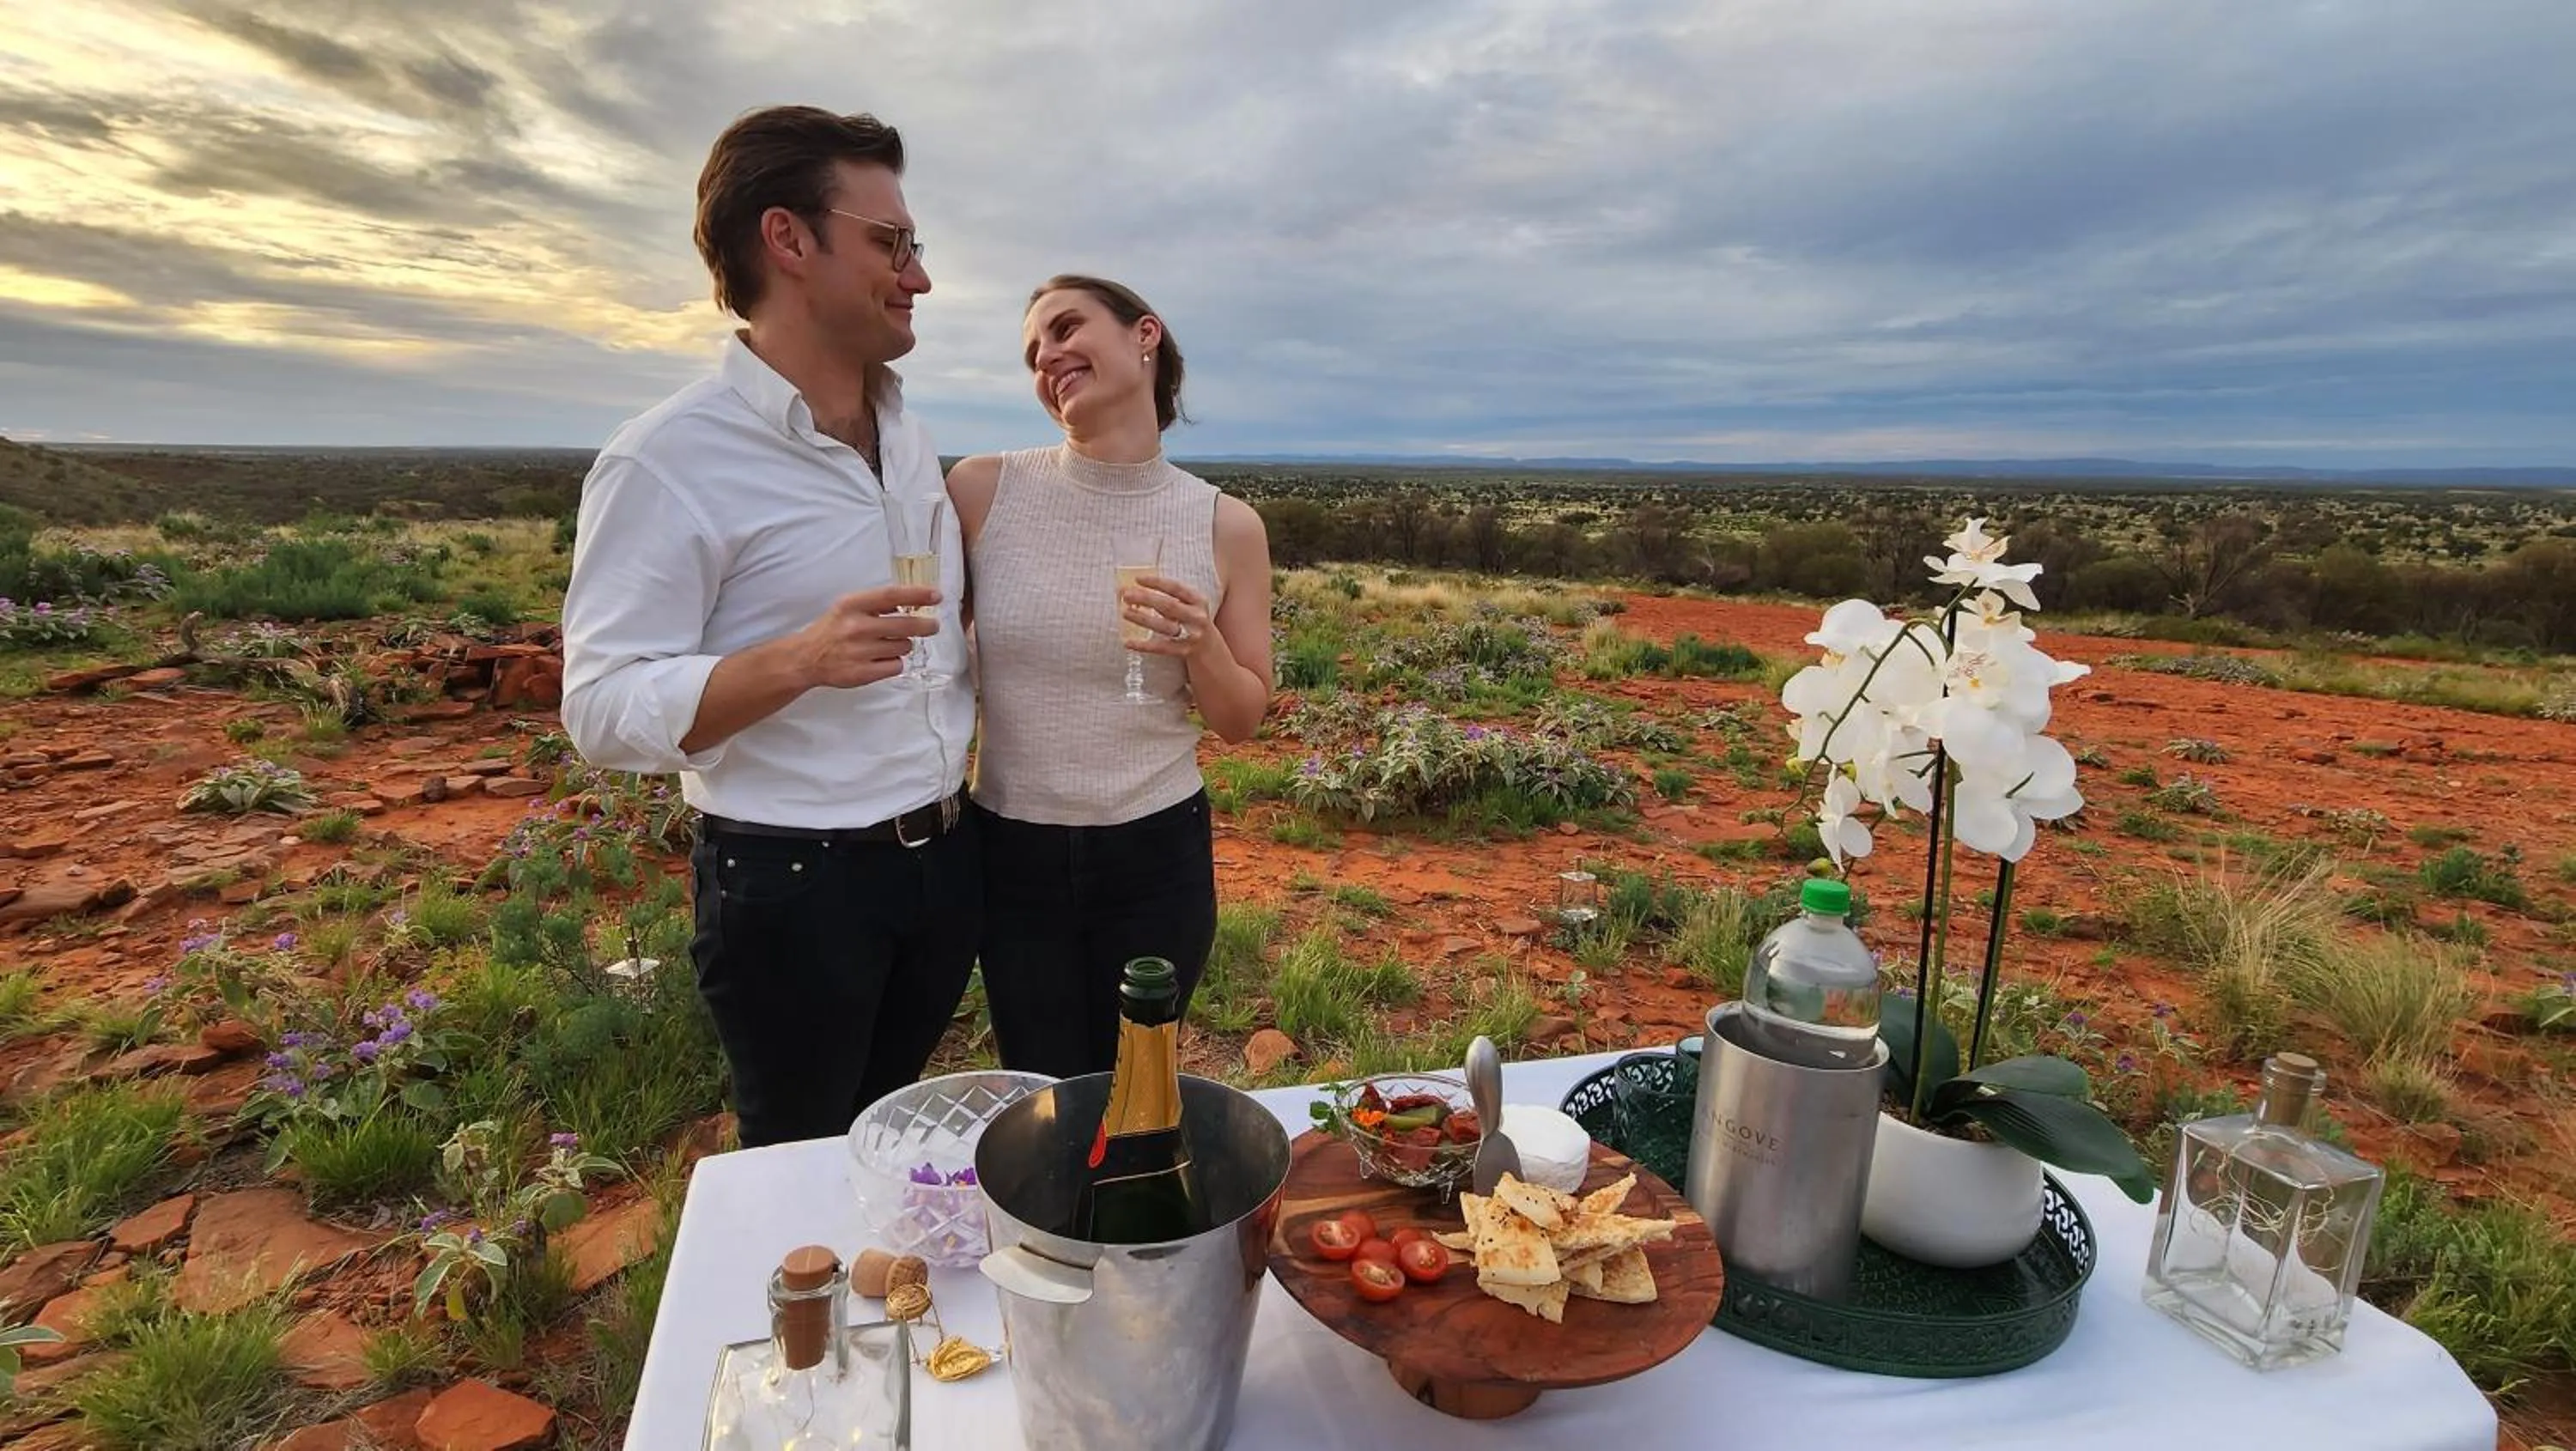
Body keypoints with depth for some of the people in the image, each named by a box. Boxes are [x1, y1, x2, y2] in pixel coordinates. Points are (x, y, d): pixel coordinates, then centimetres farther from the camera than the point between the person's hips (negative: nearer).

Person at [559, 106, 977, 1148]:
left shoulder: (908, 434, 8)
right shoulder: (667, 461, -16)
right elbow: (604, 709, -19)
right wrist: (797, 661, -34)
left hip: (944, 860, 6)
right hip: (791, 886, -6)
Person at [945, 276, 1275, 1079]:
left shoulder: (1226, 526, -7)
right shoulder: (982, 490, -8)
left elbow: (1245, 719, 0)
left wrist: (1201, 644, -18)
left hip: (1158, 855, 0)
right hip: (1012, 856, 1)